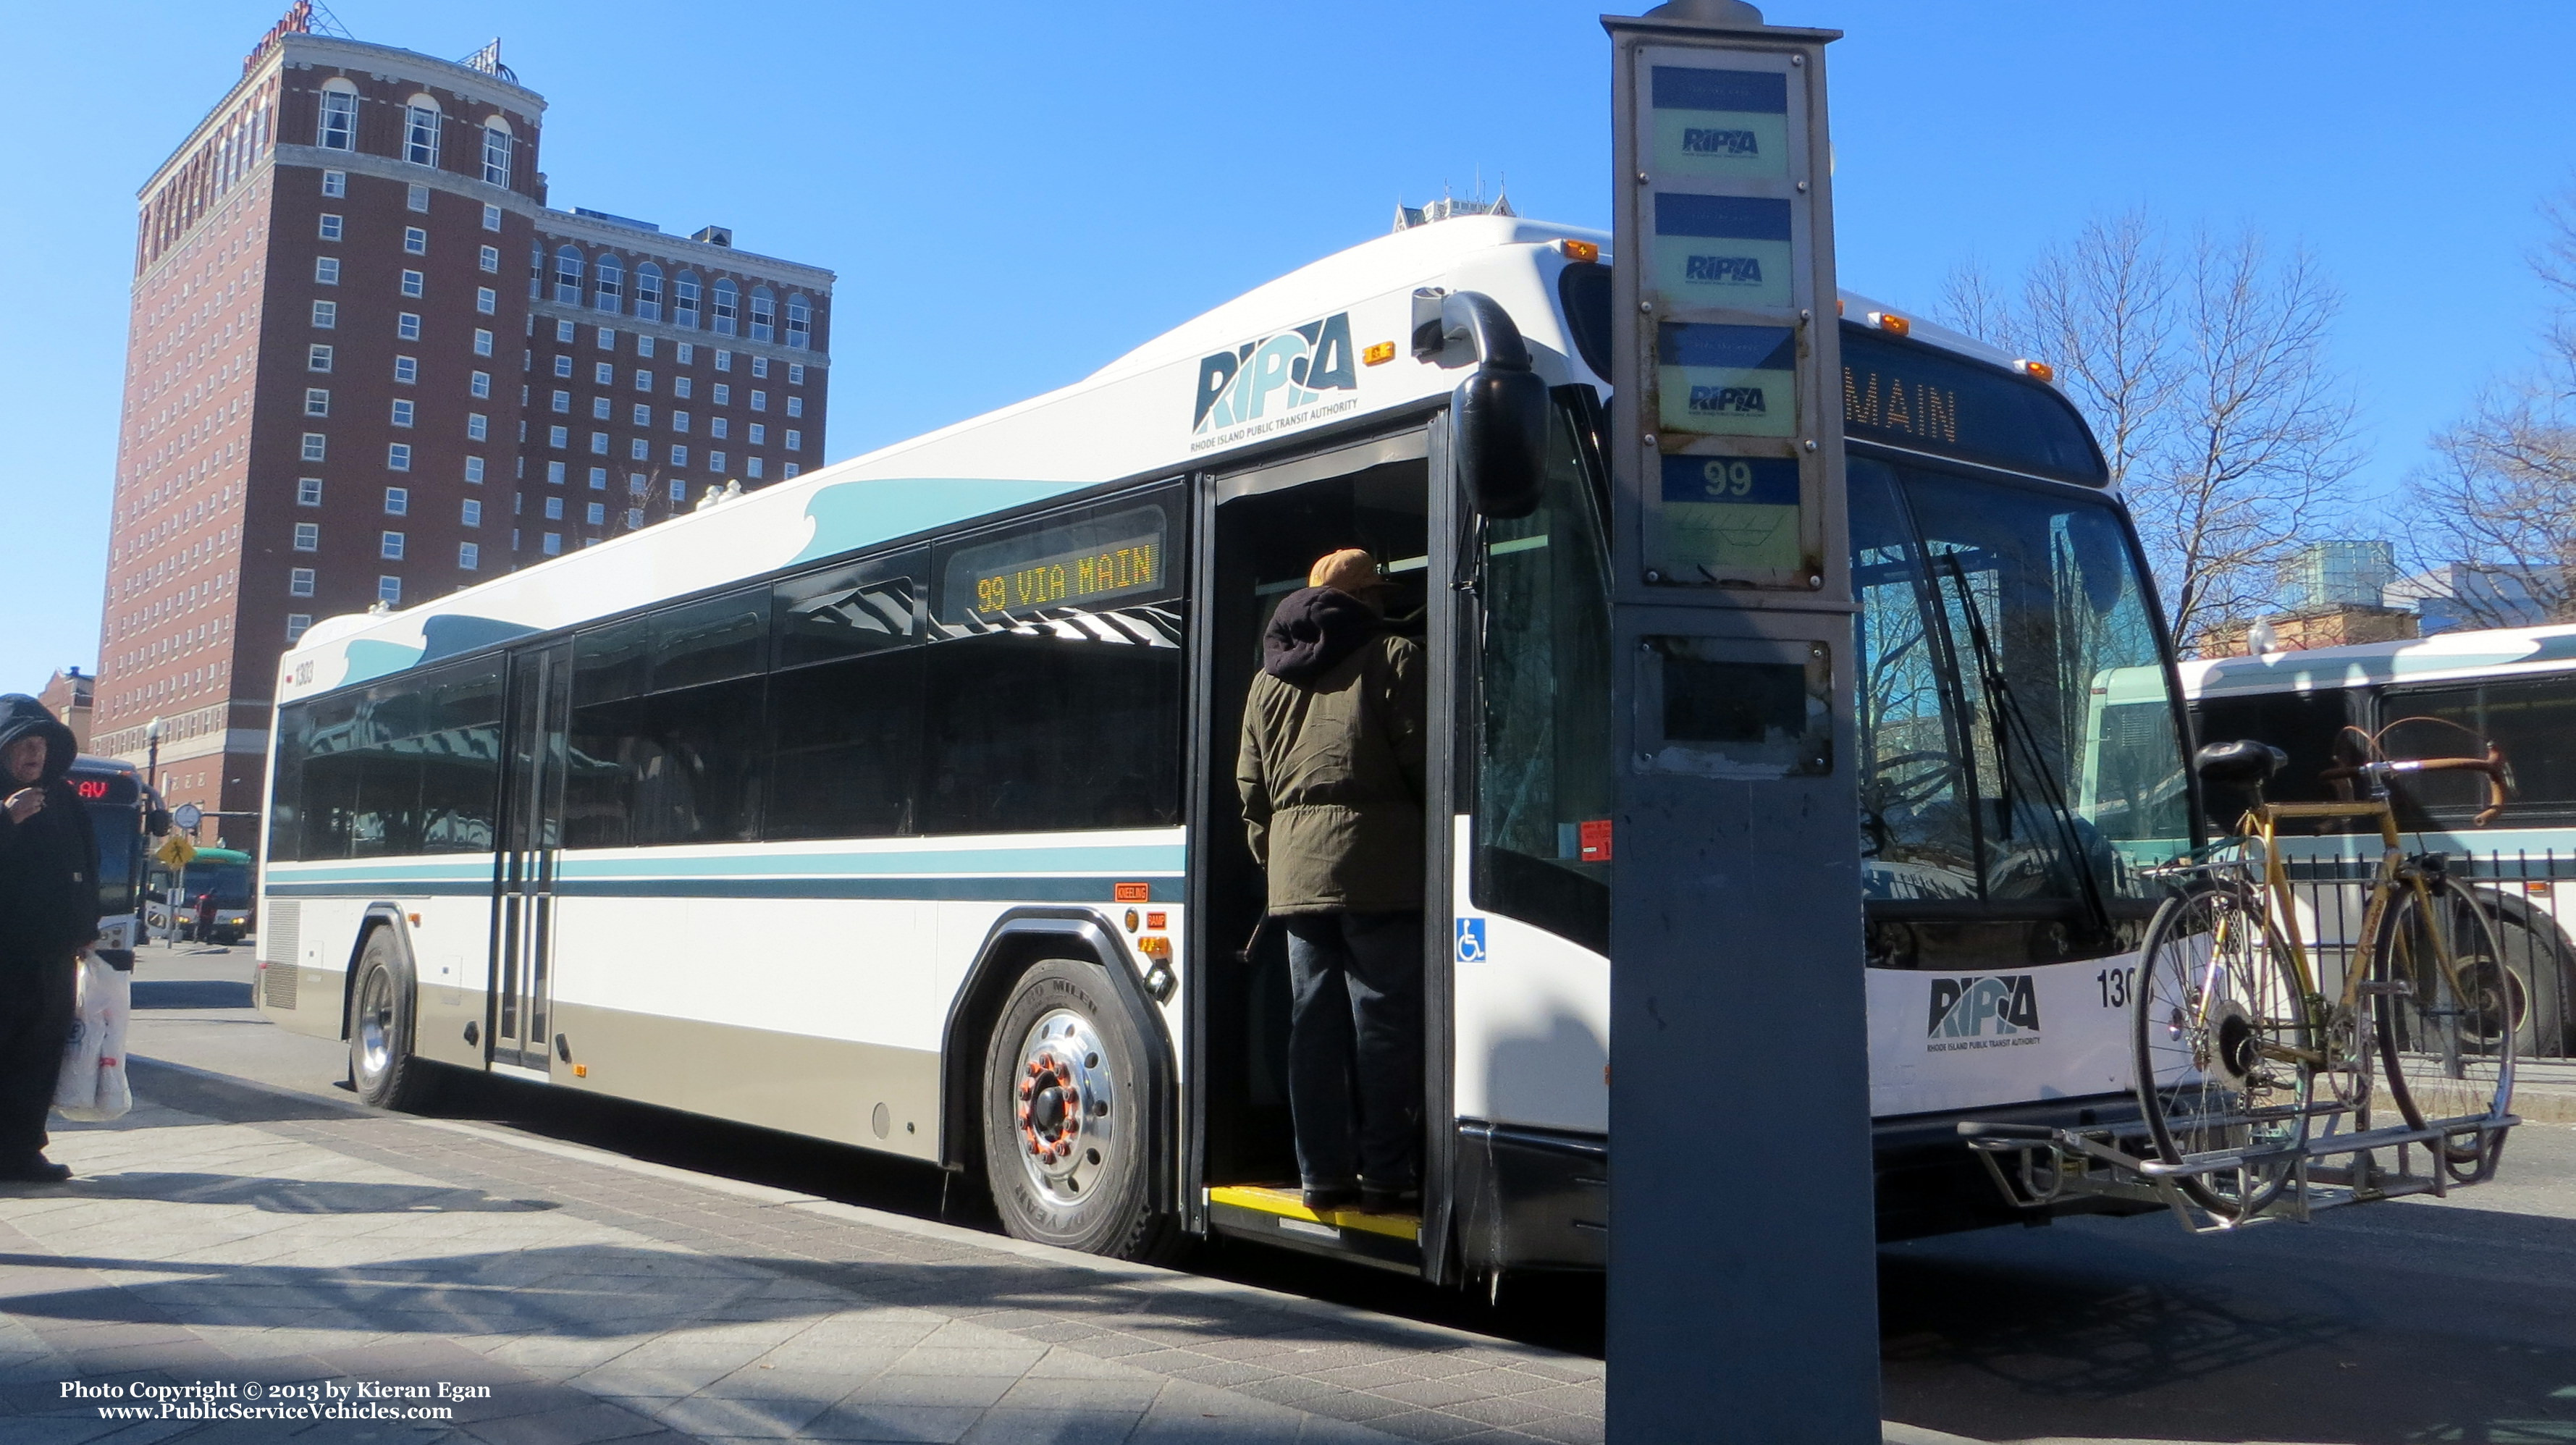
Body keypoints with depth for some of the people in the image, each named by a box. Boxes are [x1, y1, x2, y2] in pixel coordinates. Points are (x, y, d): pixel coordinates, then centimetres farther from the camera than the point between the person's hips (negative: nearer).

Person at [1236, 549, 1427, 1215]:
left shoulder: (1269, 679, 19)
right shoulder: (1393, 658, 1)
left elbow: (1251, 786, 18)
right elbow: (1422, 759, -6)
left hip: (1296, 875, 5)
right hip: (1379, 867, -5)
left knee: (1314, 1024, 7)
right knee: (1384, 1022, -2)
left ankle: (1322, 1173, 10)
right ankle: (1385, 1173, 0)